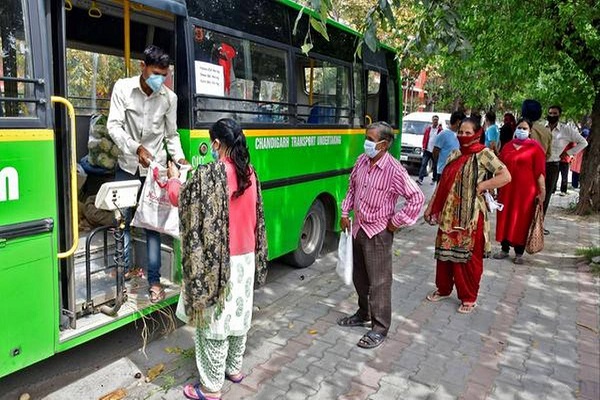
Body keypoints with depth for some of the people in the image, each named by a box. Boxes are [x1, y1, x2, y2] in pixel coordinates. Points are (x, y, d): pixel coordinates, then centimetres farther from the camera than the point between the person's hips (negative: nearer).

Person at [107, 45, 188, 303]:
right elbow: (114, 126, -12)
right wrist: (135, 148, -28)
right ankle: (126, 268, 28)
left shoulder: (169, 97, -1)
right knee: (122, 218, 7)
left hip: (155, 168, 0)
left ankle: (154, 280, 7)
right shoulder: (123, 88, -6)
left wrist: (179, 158, -8)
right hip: (127, 166, 0)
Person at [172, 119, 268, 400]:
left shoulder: (209, 174, -19)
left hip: (216, 261, -7)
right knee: (238, 315, 20)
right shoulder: (250, 173, 2)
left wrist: (173, 179, 17)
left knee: (214, 321, 6)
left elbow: (180, 198, -1)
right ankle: (234, 369, 38)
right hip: (246, 258, 7)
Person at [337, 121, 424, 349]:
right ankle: (363, 314, 40)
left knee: (379, 281, 3)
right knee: (359, 276, 20)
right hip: (358, 227, 7)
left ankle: (380, 328, 17)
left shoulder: (394, 170, -20)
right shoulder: (362, 161, 1)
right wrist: (345, 213, 11)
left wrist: (397, 222, -13)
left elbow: (416, 198, -18)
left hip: (378, 232, -7)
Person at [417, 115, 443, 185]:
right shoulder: (428, 129, 5)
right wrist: (424, 147, 1)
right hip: (427, 150, 2)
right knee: (423, 164, -7)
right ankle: (420, 179, -10)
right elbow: (425, 138, 8)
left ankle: (434, 180, 24)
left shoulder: (440, 130, -4)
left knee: (435, 166, 12)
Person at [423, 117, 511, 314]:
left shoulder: (483, 153, -6)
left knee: (469, 256, 5)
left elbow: (506, 176, -12)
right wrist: (430, 207, 10)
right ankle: (443, 289, 32)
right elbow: (442, 183, 12)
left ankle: (469, 298, 21)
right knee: (445, 252, 13)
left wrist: (480, 186, -14)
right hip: (449, 213, 5)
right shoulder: (454, 155, 10)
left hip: (471, 215, -5)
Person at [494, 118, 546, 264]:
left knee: (522, 222, 3)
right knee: (505, 219, 8)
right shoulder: (507, 146, 11)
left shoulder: (535, 147, -2)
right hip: (507, 189, 4)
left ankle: (519, 253, 14)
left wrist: (542, 191, -11)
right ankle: (504, 249, 20)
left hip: (525, 191, -4)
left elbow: (540, 171, -7)